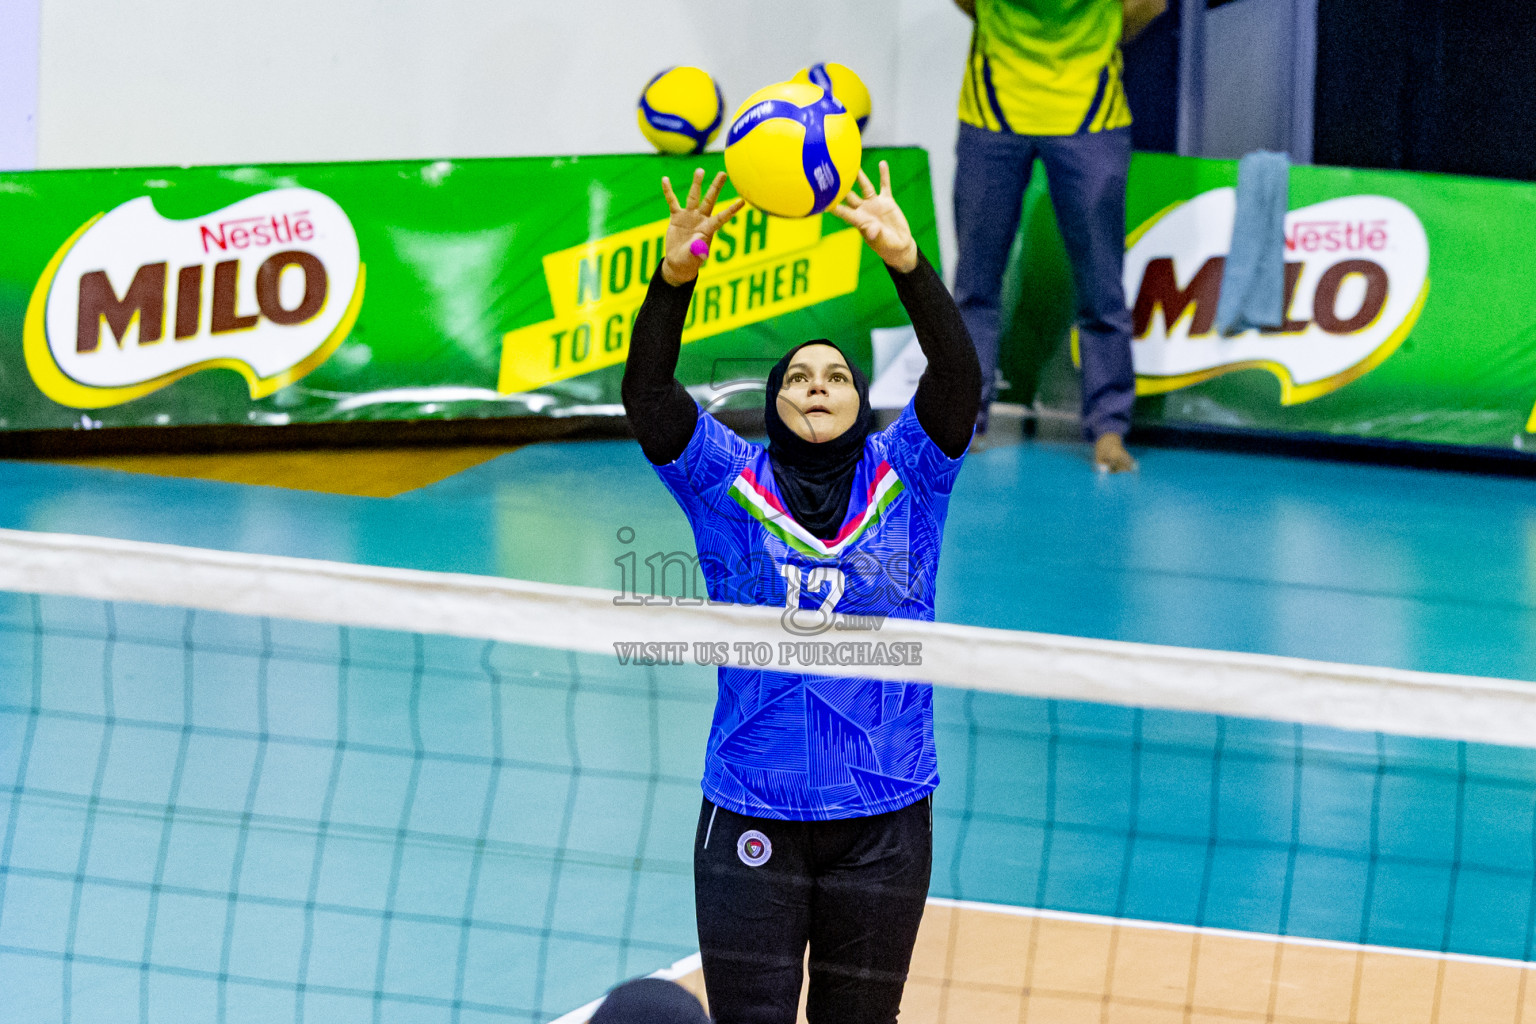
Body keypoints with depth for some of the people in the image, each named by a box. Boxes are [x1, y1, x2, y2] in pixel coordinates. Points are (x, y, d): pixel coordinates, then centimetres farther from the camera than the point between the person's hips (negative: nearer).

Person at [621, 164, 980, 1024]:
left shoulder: (905, 475, 4)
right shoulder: (726, 481, 3)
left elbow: (958, 378, -12)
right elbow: (647, 394, -11)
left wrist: (909, 263, -27)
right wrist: (676, 275, -27)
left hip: (884, 818, 1)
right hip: (750, 817, -1)